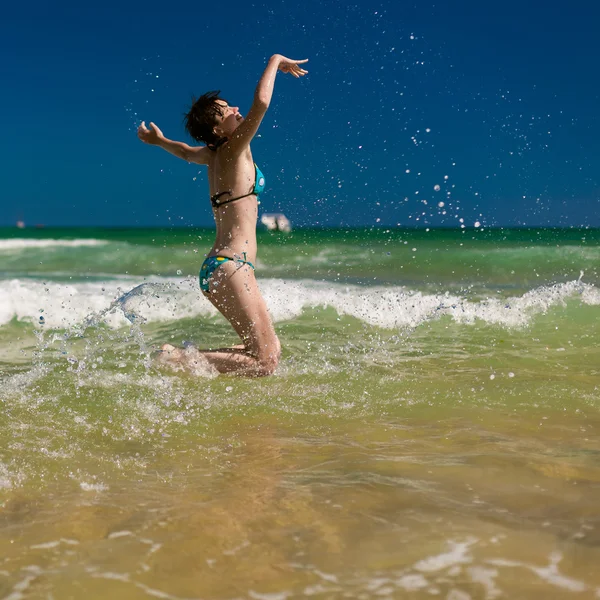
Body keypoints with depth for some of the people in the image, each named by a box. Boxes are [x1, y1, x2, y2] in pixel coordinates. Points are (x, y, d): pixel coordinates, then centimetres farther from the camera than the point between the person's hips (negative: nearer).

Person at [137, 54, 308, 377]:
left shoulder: (214, 155, 15)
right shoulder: (233, 149, -8)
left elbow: (187, 152, 36)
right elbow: (261, 103, -22)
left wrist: (158, 140, 54)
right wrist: (275, 61, -8)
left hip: (217, 267, 10)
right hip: (230, 266, -10)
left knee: (270, 350, 15)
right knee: (264, 362, -10)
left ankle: (186, 356, 11)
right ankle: (178, 360, -13)